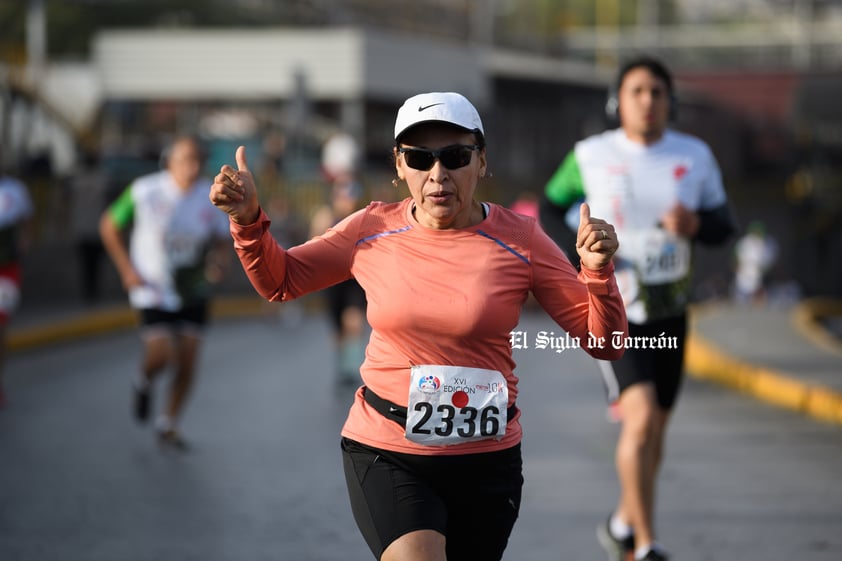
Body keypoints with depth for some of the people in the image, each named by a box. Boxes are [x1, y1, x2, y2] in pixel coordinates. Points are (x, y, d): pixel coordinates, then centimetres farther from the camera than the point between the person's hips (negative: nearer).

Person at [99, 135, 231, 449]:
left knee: (188, 360, 1)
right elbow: (109, 226, -1)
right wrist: (126, 269, -7)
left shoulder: (211, 196, -6)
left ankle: (168, 424, 19)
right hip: (153, 290, -3)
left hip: (193, 291, 3)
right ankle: (144, 383, 23)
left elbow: (223, 238, 8)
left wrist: (218, 261, -14)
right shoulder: (145, 192, -14)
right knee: (161, 355, -15)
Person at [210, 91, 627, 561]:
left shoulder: (518, 238, -6)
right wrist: (248, 219, -2)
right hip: (385, 454, -1)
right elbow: (279, 281, 15)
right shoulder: (372, 230, -1)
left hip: (486, 460, 1)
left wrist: (598, 273, -21)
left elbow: (605, 342, -4)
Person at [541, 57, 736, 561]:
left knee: (655, 428, 13)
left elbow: (724, 227, 2)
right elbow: (550, 210, 6)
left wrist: (694, 224, -21)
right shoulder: (592, 156, -7)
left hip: (669, 310, 4)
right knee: (641, 417, -20)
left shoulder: (695, 156, -2)